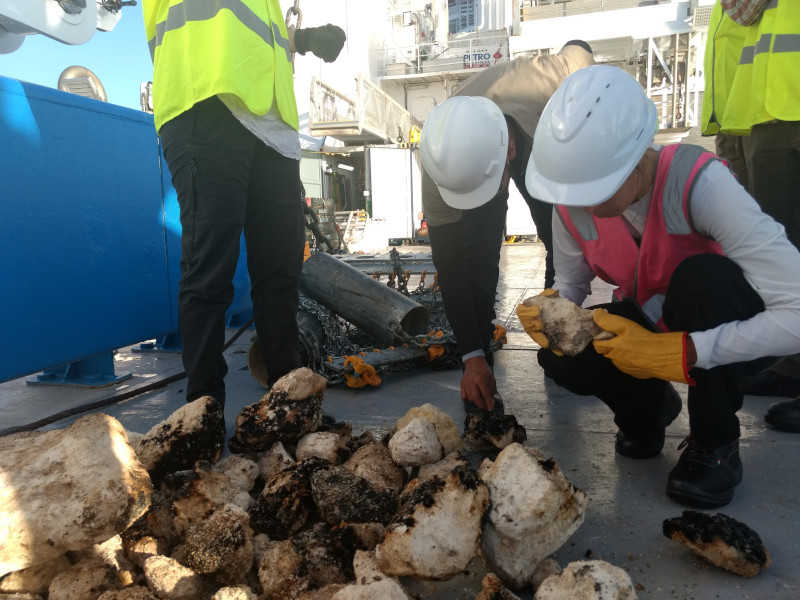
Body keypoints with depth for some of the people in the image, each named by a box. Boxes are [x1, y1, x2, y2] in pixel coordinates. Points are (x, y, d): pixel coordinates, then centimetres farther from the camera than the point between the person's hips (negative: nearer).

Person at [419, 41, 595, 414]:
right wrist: (472, 357, -30)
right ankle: (479, 373, -6)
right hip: (470, 152, -1)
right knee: (479, 259, -20)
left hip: (544, 139, 2)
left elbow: (578, 52, -17)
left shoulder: (549, 81, -44)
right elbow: (449, 264, -32)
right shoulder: (441, 161, -39)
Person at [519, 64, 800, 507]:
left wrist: (679, 353, -42)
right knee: (560, 357, -24)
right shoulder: (572, 203, -17)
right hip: (648, 322, 4)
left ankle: (715, 443, -13)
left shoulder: (700, 184, -33)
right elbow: (570, 286, -3)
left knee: (702, 277, -37)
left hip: (726, 330, -3)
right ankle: (647, 406, 10)